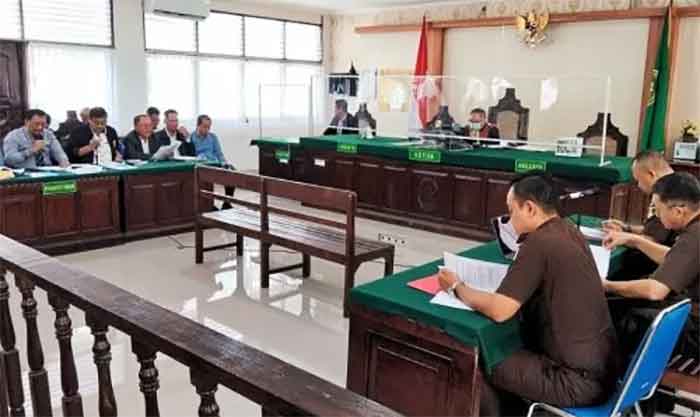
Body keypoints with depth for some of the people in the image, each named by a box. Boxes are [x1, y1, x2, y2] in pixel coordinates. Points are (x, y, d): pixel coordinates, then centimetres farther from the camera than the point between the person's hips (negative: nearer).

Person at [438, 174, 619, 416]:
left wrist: (457, 288, -7)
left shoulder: (539, 242, -22)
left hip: (579, 380, -8)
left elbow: (499, 311, -22)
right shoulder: (570, 233, 3)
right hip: (602, 367, 8)